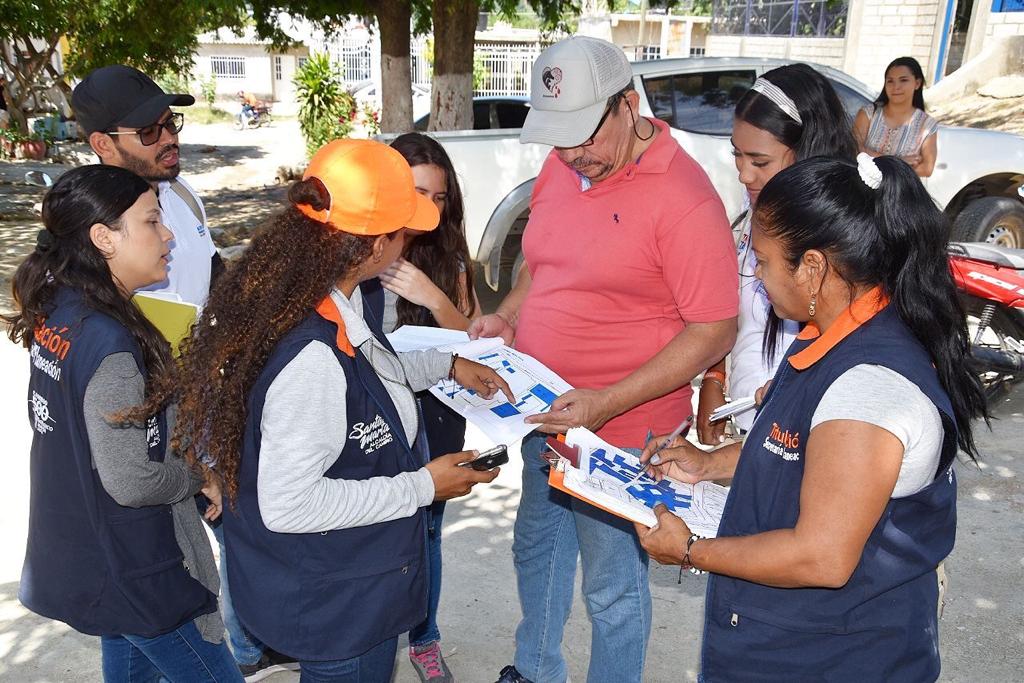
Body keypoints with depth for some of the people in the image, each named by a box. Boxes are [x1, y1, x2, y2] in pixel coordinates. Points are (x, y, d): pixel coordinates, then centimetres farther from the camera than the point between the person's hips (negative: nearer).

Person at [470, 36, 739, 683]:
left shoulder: (682, 194, -21)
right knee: (537, 550, 26)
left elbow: (715, 331, -20)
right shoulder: (561, 166, 2)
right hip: (546, 413, 8)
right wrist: (507, 315, -3)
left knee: (612, 586, 11)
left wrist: (606, 403, -26)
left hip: (621, 429, -8)